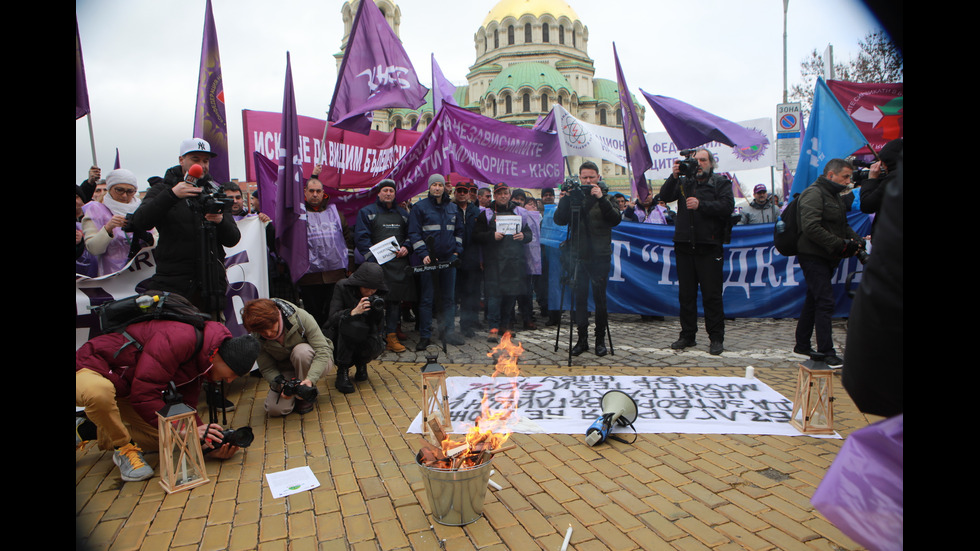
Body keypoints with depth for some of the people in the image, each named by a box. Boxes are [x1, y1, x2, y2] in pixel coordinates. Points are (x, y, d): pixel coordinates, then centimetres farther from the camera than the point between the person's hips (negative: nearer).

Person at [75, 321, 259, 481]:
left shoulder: (201, 362, -1)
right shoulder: (180, 338, -32)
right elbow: (144, 394, -33)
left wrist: (210, 445, -16)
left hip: (122, 391, 8)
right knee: (99, 391, -43)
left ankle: (86, 430, 16)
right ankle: (124, 448, -15)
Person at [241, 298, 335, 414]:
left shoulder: (301, 317, -26)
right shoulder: (257, 337, -15)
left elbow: (323, 350, -28)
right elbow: (266, 368, -10)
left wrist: (310, 379, -42)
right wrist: (282, 384, -30)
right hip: (286, 370, 3)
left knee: (301, 351, -36)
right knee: (275, 409, -19)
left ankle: (308, 396, -13)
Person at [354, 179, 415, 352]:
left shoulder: (403, 213, 19)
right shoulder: (367, 212, 6)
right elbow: (361, 237, -3)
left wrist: (406, 247, -1)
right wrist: (372, 258, -14)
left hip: (399, 263, 4)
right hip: (378, 263, -4)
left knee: (395, 299, 2)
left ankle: (391, 335, 9)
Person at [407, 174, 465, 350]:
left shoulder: (453, 208, 12)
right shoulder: (419, 207, -1)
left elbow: (459, 231, 17)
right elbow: (414, 234, -5)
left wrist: (456, 252, 4)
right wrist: (424, 254, -14)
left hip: (449, 259, 4)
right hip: (429, 260, -4)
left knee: (449, 297, 10)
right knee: (426, 299, -1)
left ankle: (449, 331, 20)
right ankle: (425, 335, 6)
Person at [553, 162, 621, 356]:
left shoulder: (605, 197, 5)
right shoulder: (573, 196, 9)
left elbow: (615, 220, -10)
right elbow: (559, 220, -1)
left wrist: (601, 199, -18)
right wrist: (565, 199, -14)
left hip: (599, 256, -2)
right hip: (578, 255, 2)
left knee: (599, 298, 1)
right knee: (579, 298, 5)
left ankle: (600, 340, 12)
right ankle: (582, 339, 15)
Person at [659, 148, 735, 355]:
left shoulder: (721, 182, 7)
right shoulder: (684, 181, 15)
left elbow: (727, 206, -9)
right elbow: (665, 196, 0)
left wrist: (700, 205, -18)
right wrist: (674, 177, -13)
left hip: (709, 247, -3)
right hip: (684, 245, 3)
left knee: (712, 295, -1)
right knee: (686, 294, 8)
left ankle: (716, 338, 8)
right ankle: (687, 335, 18)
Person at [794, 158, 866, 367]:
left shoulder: (836, 197, 19)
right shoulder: (813, 194, -13)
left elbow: (842, 225, 24)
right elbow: (811, 228, -25)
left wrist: (855, 239, 4)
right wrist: (840, 244, -23)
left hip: (826, 259, 10)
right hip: (813, 257, -10)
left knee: (813, 301, 15)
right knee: (825, 302, -12)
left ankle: (802, 344, 24)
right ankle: (827, 352, -8)